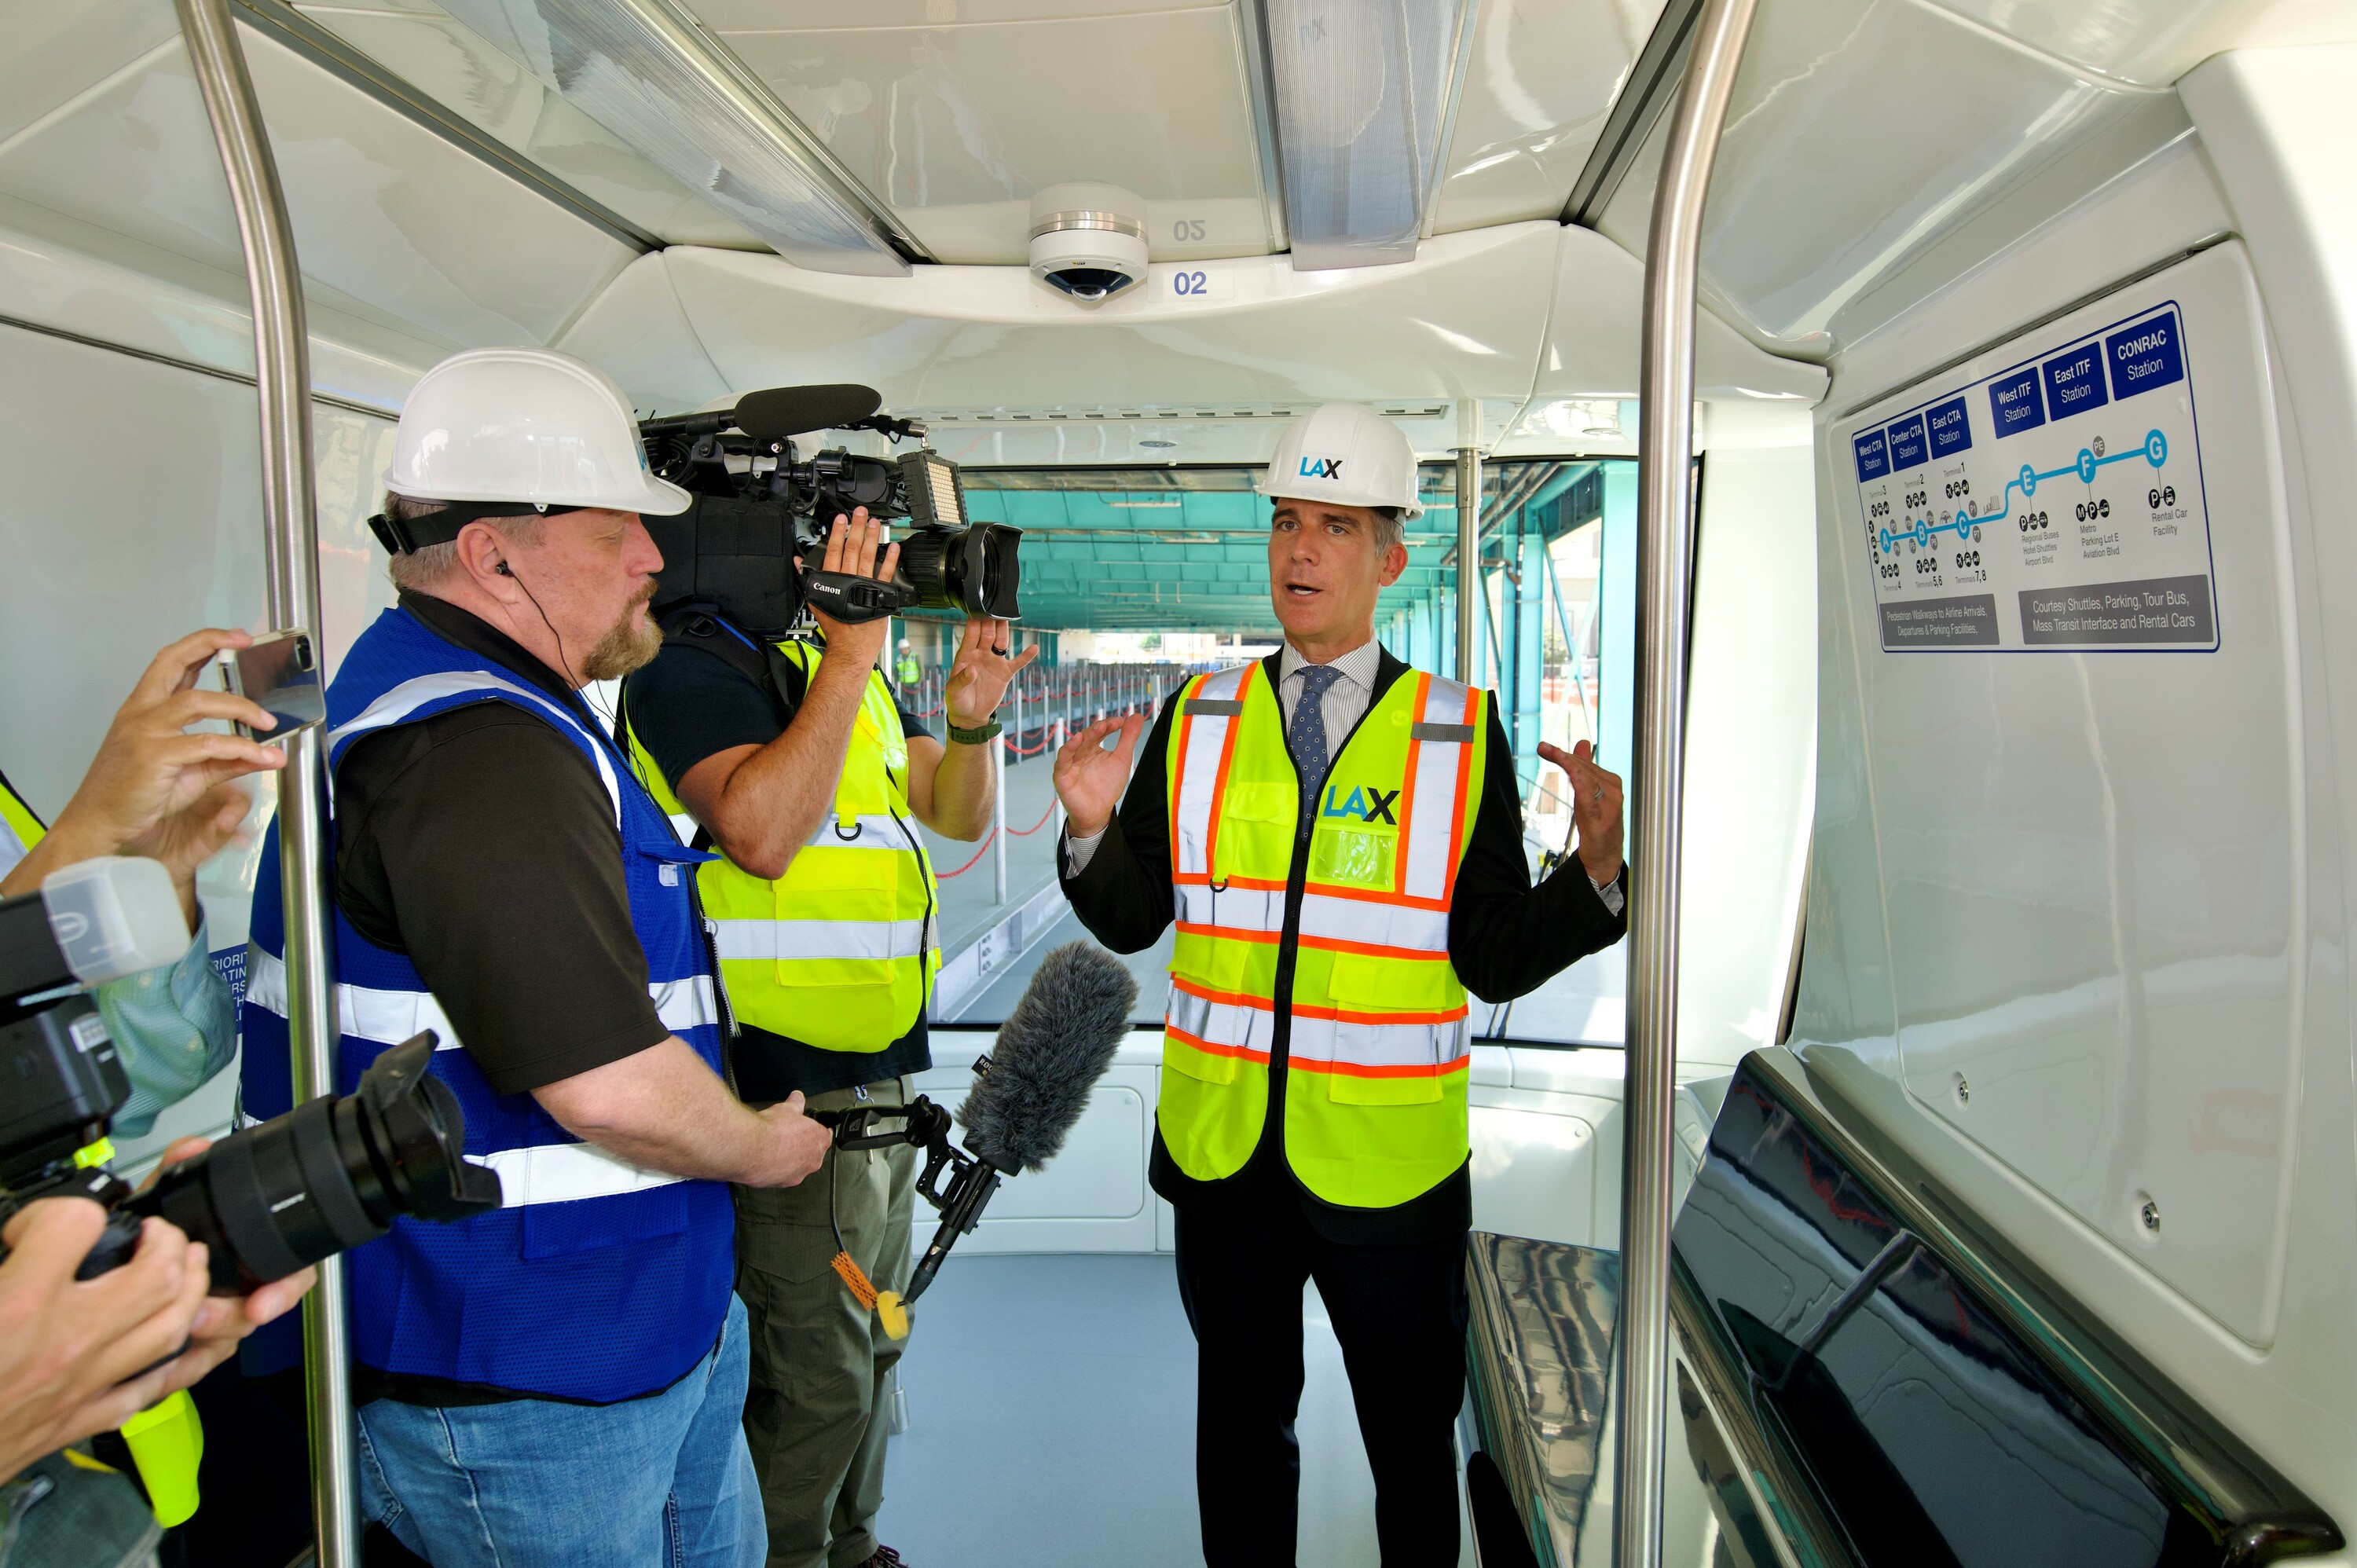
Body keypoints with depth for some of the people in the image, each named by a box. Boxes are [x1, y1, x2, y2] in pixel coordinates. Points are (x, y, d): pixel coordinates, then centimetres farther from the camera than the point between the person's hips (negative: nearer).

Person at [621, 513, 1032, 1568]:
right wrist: (849, 662, -27)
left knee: (867, 1346, 22)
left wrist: (970, 721, -7)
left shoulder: (843, 667, 14)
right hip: (791, 1091, -9)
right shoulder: (695, 663, -14)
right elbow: (761, 834, -29)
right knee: (813, 1374, 2)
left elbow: (958, 815, 13)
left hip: (880, 1075, 9)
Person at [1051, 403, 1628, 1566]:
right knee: (1241, 1422, 20)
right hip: (1220, 1152, 2)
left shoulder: (1462, 736, -5)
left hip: (1388, 1163, -1)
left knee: (1410, 1435, 17)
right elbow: (1130, 921, 2)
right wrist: (1092, 828, -16)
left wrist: (1595, 869, -21)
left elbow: (1496, 961, -6)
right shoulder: (1198, 720, 0)